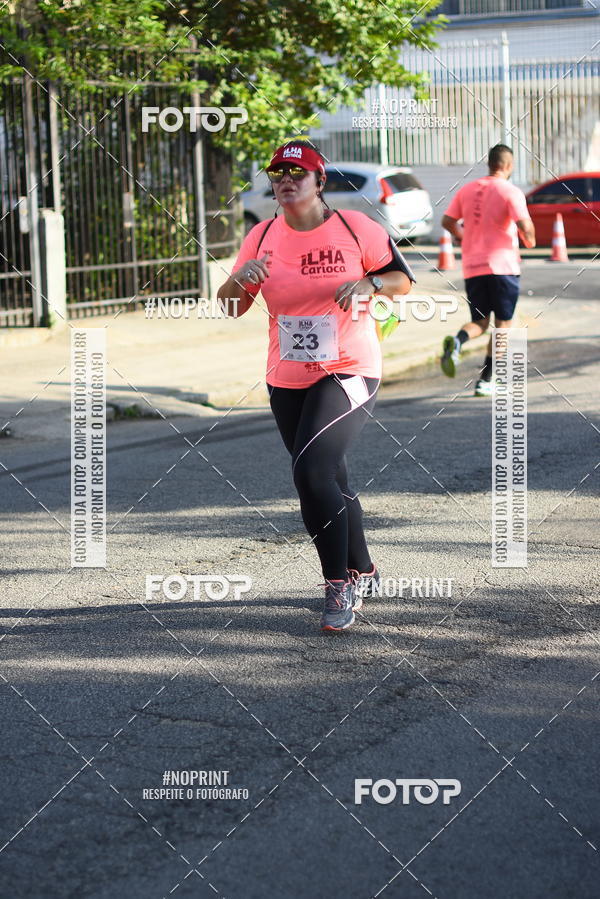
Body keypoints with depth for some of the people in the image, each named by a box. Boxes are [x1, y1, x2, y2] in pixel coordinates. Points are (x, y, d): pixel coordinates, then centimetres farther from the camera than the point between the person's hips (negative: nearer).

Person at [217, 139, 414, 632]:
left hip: (349, 373, -5)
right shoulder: (262, 236, 2)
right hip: (287, 382, 5)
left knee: (312, 470, -22)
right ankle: (362, 573, 37)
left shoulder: (355, 227, -6)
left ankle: (339, 587, -10)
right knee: (329, 483, 15)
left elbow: (402, 278, 2)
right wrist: (241, 279, -20)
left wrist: (369, 282, -19)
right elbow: (231, 306, 2)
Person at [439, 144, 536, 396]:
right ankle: (485, 380, 2)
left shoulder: (467, 190, 9)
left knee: (479, 322, 14)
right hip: (503, 266, -4)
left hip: (472, 268, 4)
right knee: (503, 324, 7)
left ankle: (457, 342, -20)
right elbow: (525, 226, -17)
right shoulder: (511, 192, -7)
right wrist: (529, 240, 4)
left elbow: (447, 221, 11)